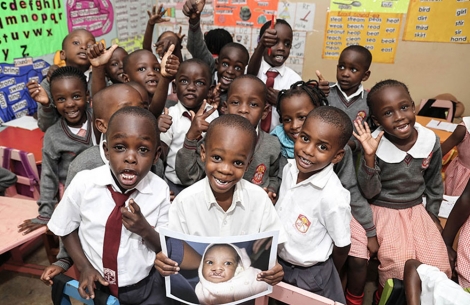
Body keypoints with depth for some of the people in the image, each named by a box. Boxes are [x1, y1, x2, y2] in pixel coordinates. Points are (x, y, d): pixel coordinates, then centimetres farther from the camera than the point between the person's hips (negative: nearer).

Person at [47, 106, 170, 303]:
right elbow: (66, 229, -1)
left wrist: (145, 229, -27)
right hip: (97, 285, 0)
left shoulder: (160, 190, -19)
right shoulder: (83, 183, -18)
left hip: (144, 286, 0)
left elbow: (165, 248, -9)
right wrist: (84, 266, -10)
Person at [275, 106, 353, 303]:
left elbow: (341, 248, -15)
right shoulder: (289, 168, -13)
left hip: (311, 275, -5)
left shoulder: (333, 196, -31)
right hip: (278, 263, 6)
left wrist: (327, 277, 1)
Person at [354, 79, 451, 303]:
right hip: (383, 211, -4)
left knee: (437, 266, -4)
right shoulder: (374, 145, -21)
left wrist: (432, 214, 10)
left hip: (417, 210, 4)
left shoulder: (431, 141, -9)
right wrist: (369, 157, -31)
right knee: (399, 264, -20)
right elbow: (370, 193, -18)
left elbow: (434, 183, 9)